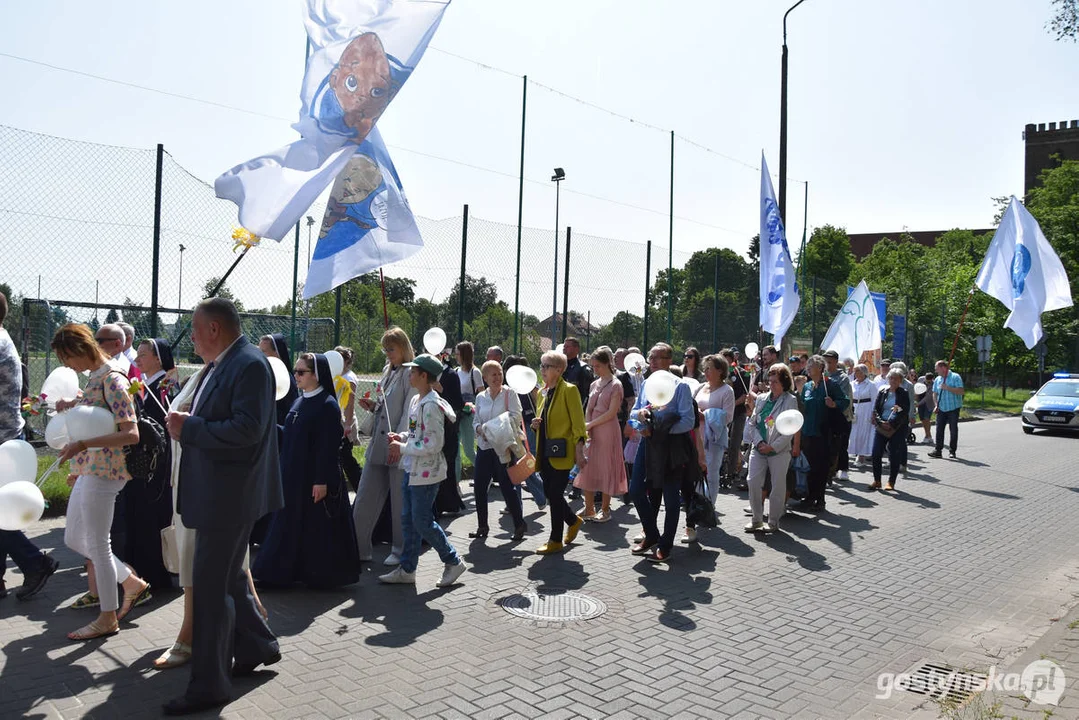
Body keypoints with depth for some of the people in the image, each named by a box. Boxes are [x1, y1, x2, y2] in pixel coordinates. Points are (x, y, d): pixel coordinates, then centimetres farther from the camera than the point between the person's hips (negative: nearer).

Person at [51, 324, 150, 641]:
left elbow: (131, 434, -25)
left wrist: (82, 445, -30)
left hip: (103, 471, -10)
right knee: (74, 539, 17)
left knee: (97, 544, 1)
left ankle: (108, 618, 15)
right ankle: (133, 583, 27)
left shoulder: (112, 379, -17)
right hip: (89, 469, 10)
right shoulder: (95, 377, 11)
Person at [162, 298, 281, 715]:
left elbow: (247, 429, -26)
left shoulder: (250, 365, -17)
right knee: (229, 576, 20)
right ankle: (255, 646, 37)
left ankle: (209, 684, 9)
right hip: (216, 492, 10)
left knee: (211, 585, -3)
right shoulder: (216, 367, 12)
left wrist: (189, 427, -19)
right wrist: (185, 427, 2)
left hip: (229, 495, -10)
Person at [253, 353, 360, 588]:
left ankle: (321, 575, 14)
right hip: (292, 477, 8)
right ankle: (280, 571, 22)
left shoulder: (327, 405, -13)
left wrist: (322, 480, -19)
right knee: (291, 525, 13)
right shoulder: (299, 402, 12)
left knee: (317, 527, 1)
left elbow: (328, 446, -17)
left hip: (314, 479, -8)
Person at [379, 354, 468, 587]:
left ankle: (453, 562, 15)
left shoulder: (431, 405, -20)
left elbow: (434, 443, -24)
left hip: (426, 472, -10)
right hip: (412, 469, 10)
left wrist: (403, 449, -17)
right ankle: (406, 570, 23)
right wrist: (401, 437, 4)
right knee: (408, 520, 13)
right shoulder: (416, 400, 10)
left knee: (422, 522, -2)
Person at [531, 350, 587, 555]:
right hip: (545, 452, 8)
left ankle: (556, 541, 9)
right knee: (550, 493, 11)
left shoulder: (568, 390, -9)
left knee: (555, 494, -3)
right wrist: (535, 425, 2)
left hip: (561, 452, -8)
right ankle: (574, 521, 35)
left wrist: (579, 452, -19)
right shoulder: (543, 392, 13)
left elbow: (578, 424, -13)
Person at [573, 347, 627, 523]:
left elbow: (612, 412, -13)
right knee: (589, 469, 6)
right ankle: (589, 509, 15)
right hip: (592, 432, 6)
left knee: (606, 468, 1)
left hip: (608, 432, -6)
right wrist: (587, 431, -2)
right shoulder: (594, 384, 13)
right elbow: (588, 410, 11)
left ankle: (605, 510, 12)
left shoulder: (615, 385, -7)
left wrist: (590, 424, -13)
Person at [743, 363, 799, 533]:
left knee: (778, 486, 3)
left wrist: (773, 447, -13)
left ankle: (773, 522, 16)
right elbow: (752, 423, 9)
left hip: (780, 450, -4)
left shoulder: (790, 401, -3)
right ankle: (757, 519, 11)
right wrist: (759, 442, -6)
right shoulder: (761, 398, 9)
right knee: (753, 482, -3)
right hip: (758, 449, 4)